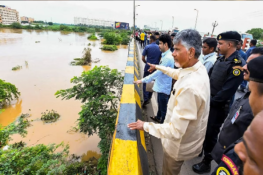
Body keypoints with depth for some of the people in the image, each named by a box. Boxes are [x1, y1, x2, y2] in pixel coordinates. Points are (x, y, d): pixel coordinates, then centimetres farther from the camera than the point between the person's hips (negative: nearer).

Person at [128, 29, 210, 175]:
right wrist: (158, 67, 24)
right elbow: (177, 73, 14)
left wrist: (145, 126, -22)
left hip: (180, 144, -7)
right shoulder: (199, 68, -10)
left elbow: (175, 131, -35)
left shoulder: (189, 87, -40)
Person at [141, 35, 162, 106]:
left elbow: (143, 58, -8)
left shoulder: (147, 47, -8)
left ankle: (145, 99, -7)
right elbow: (160, 58, 3)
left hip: (148, 67, -3)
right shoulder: (159, 48, 0)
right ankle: (149, 98, 24)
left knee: (145, 83, 3)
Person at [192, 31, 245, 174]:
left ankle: (207, 162, 30)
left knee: (210, 134, 8)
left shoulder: (238, 64, -20)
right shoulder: (221, 59, 5)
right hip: (206, 102, 7)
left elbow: (226, 92, -24)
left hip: (218, 107, -7)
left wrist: (209, 102, -16)